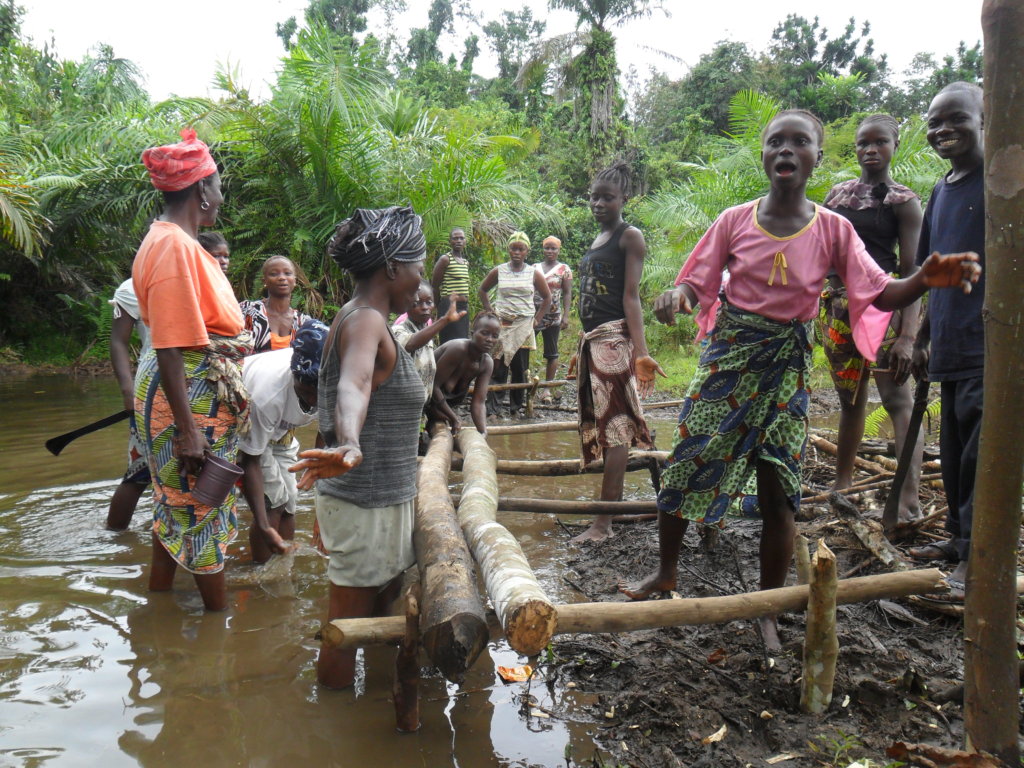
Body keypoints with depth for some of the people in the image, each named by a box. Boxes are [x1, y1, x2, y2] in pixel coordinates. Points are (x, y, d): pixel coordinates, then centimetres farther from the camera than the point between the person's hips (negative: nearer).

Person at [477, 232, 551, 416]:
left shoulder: (533, 274, 4)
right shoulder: (498, 271, 4)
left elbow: (547, 297, 13)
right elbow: (482, 291, 15)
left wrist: (537, 319, 4)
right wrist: (490, 311, 4)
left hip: (524, 326, 1)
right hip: (501, 325, -1)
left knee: (520, 367, 3)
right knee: (499, 366, -6)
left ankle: (516, 406, 12)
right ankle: (492, 406, -4)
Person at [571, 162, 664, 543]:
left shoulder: (630, 237, -4)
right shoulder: (596, 241, 20)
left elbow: (630, 295, -14)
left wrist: (641, 352, -22)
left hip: (615, 339, -9)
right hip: (591, 340, 9)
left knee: (615, 425, -9)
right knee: (599, 423, 11)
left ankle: (604, 522, -9)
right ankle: (613, 502, 21)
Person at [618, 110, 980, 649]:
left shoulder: (833, 230, -2)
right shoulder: (735, 221, -2)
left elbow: (879, 294, -8)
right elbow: (699, 281, -1)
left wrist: (925, 280, -29)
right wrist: (677, 294, -25)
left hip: (786, 367, 0)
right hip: (727, 359, 1)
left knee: (777, 491, 1)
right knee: (683, 467, 4)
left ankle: (767, 609, 20)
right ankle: (665, 571, 29)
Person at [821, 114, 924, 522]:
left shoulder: (903, 201, -1)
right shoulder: (838, 193, 14)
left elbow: (911, 272, -9)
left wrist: (907, 335, -18)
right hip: (838, 307, 6)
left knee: (897, 399, -12)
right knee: (850, 399, 14)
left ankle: (909, 499, -16)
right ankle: (842, 484, 25)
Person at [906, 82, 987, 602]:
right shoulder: (942, 190, 17)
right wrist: (922, 338, 22)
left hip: (989, 346, -8)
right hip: (950, 345, 8)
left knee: (980, 447, -7)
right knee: (954, 447, 15)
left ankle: (975, 559, 1)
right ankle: (960, 538, 28)